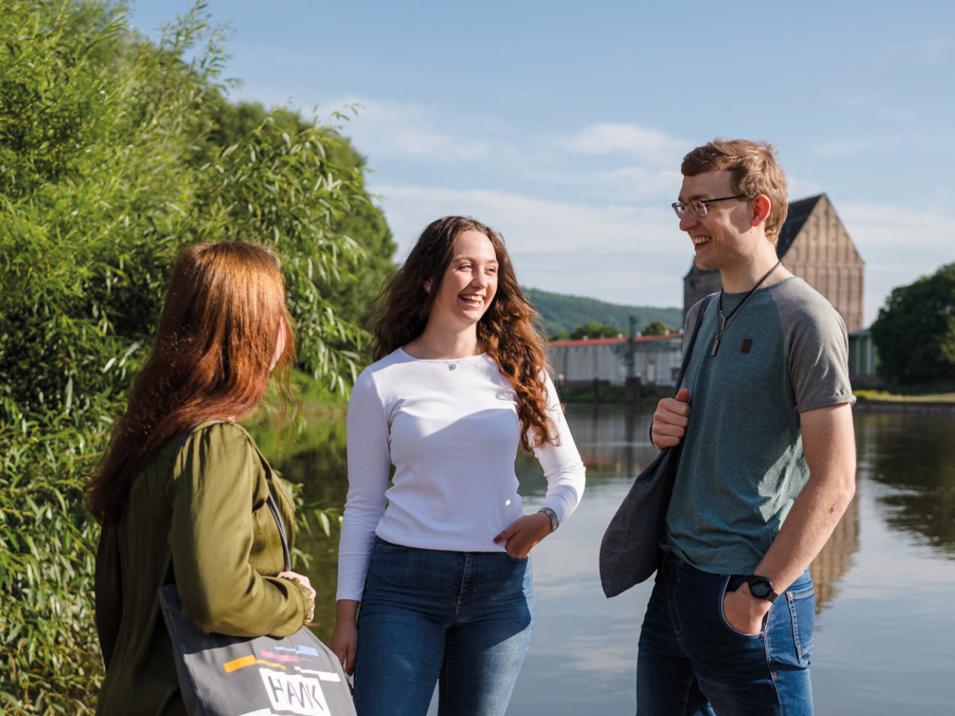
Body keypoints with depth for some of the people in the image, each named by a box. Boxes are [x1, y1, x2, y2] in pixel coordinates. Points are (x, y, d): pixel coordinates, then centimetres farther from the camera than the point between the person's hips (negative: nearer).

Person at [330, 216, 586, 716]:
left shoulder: (518, 370, 5)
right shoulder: (381, 383, 0)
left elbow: (568, 473, 15)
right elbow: (362, 506, 3)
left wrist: (547, 517, -7)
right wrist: (345, 616, 1)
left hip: (499, 585, 2)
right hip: (403, 582, -2)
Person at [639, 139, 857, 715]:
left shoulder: (805, 318, -12)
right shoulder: (703, 317, 13)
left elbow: (834, 482, -16)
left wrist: (758, 591, -18)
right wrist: (667, 429, 2)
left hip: (748, 594, -8)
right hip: (674, 581, 8)